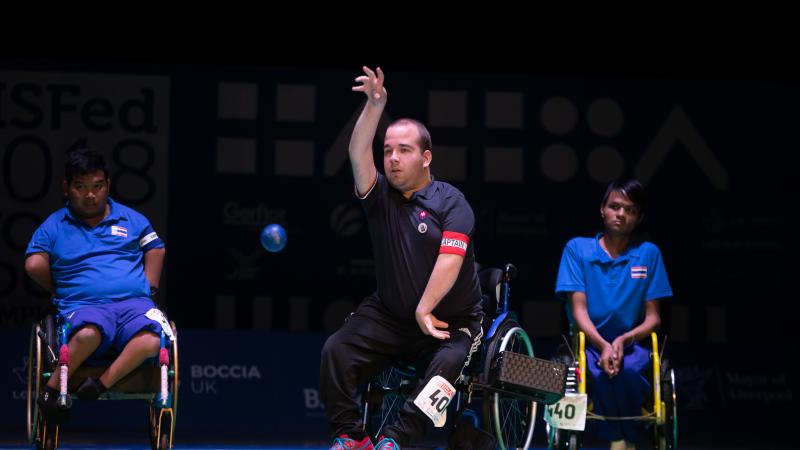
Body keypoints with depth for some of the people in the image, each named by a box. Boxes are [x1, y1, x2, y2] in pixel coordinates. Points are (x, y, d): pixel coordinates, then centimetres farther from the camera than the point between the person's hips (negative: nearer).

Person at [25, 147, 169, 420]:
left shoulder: (130, 219, 20)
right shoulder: (54, 226, 14)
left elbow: (155, 249, 24)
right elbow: (34, 265, 5)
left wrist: (149, 285, 11)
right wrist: (62, 292, 9)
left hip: (134, 302, 2)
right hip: (84, 306, -2)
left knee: (151, 340, -36)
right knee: (88, 333, -42)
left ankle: (99, 385, -31)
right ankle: (52, 389, -24)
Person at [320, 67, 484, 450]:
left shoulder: (451, 203, -8)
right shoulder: (380, 196, 4)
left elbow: (450, 259, -19)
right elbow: (358, 155, -15)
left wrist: (424, 311, -24)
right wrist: (374, 106, -28)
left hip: (451, 320, -3)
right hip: (388, 315, 3)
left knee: (444, 367, -33)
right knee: (336, 351, -18)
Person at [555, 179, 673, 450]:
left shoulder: (648, 254, 5)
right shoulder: (577, 249, 4)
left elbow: (653, 317, 3)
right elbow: (579, 309, -3)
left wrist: (623, 341, -17)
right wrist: (603, 345, -20)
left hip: (631, 345, 0)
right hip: (590, 344, 0)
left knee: (626, 370, -34)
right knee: (600, 374, -34)